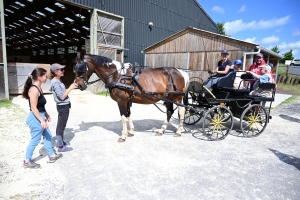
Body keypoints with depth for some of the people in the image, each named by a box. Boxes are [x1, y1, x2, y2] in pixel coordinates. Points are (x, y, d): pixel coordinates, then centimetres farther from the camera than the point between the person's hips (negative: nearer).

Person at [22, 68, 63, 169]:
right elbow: (33, 108, -24)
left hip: (40, 117, 10)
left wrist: (46, 114, 22)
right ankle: (27, 161, 24)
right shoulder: (34, 89, -23)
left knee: (48, 136, 19)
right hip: (36, 119, -10)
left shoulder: (38, 88, 7)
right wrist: (42, 121, -23)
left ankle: (52, 156, 33)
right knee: (35, 140, 5)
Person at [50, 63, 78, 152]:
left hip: (63, 106, 10)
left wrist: (71, 87, 5)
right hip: (63, 106, -10)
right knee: (61, 125, 1)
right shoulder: (55, 82, -20)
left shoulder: (58, 81, 9)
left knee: (60, 125, 20)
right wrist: (70, 88, -17)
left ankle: (59, 141, 35)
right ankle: (61, 147, 12)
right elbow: (62, 96, -22)